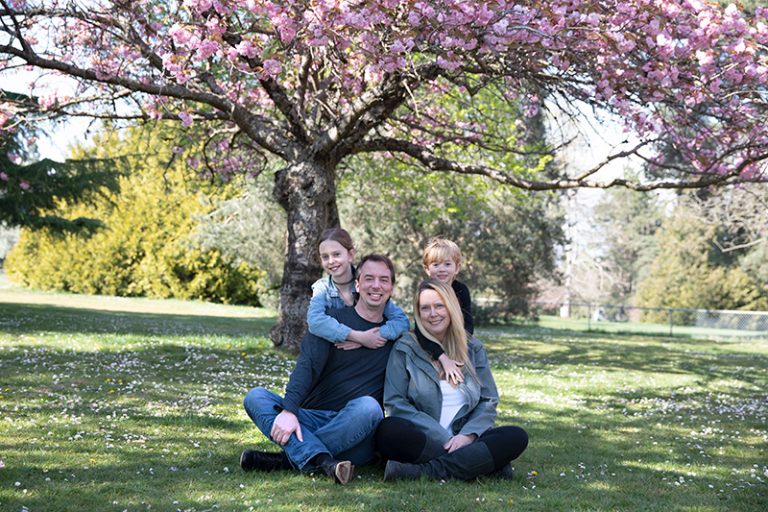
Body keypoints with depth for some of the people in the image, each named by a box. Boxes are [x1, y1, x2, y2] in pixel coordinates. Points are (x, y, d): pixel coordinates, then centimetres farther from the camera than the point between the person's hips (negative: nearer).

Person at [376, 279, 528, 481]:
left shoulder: (472, 348, 15)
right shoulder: (405, 348, 5)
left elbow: (489, 401, 10)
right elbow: (394, 402, -4)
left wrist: (468, 434, -12)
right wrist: (443, 439, -14)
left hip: (462, 440, 3)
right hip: (421, 439, -2)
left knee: (517, 437, -23)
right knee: (388, 430, -35)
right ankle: (480, 463, -30)